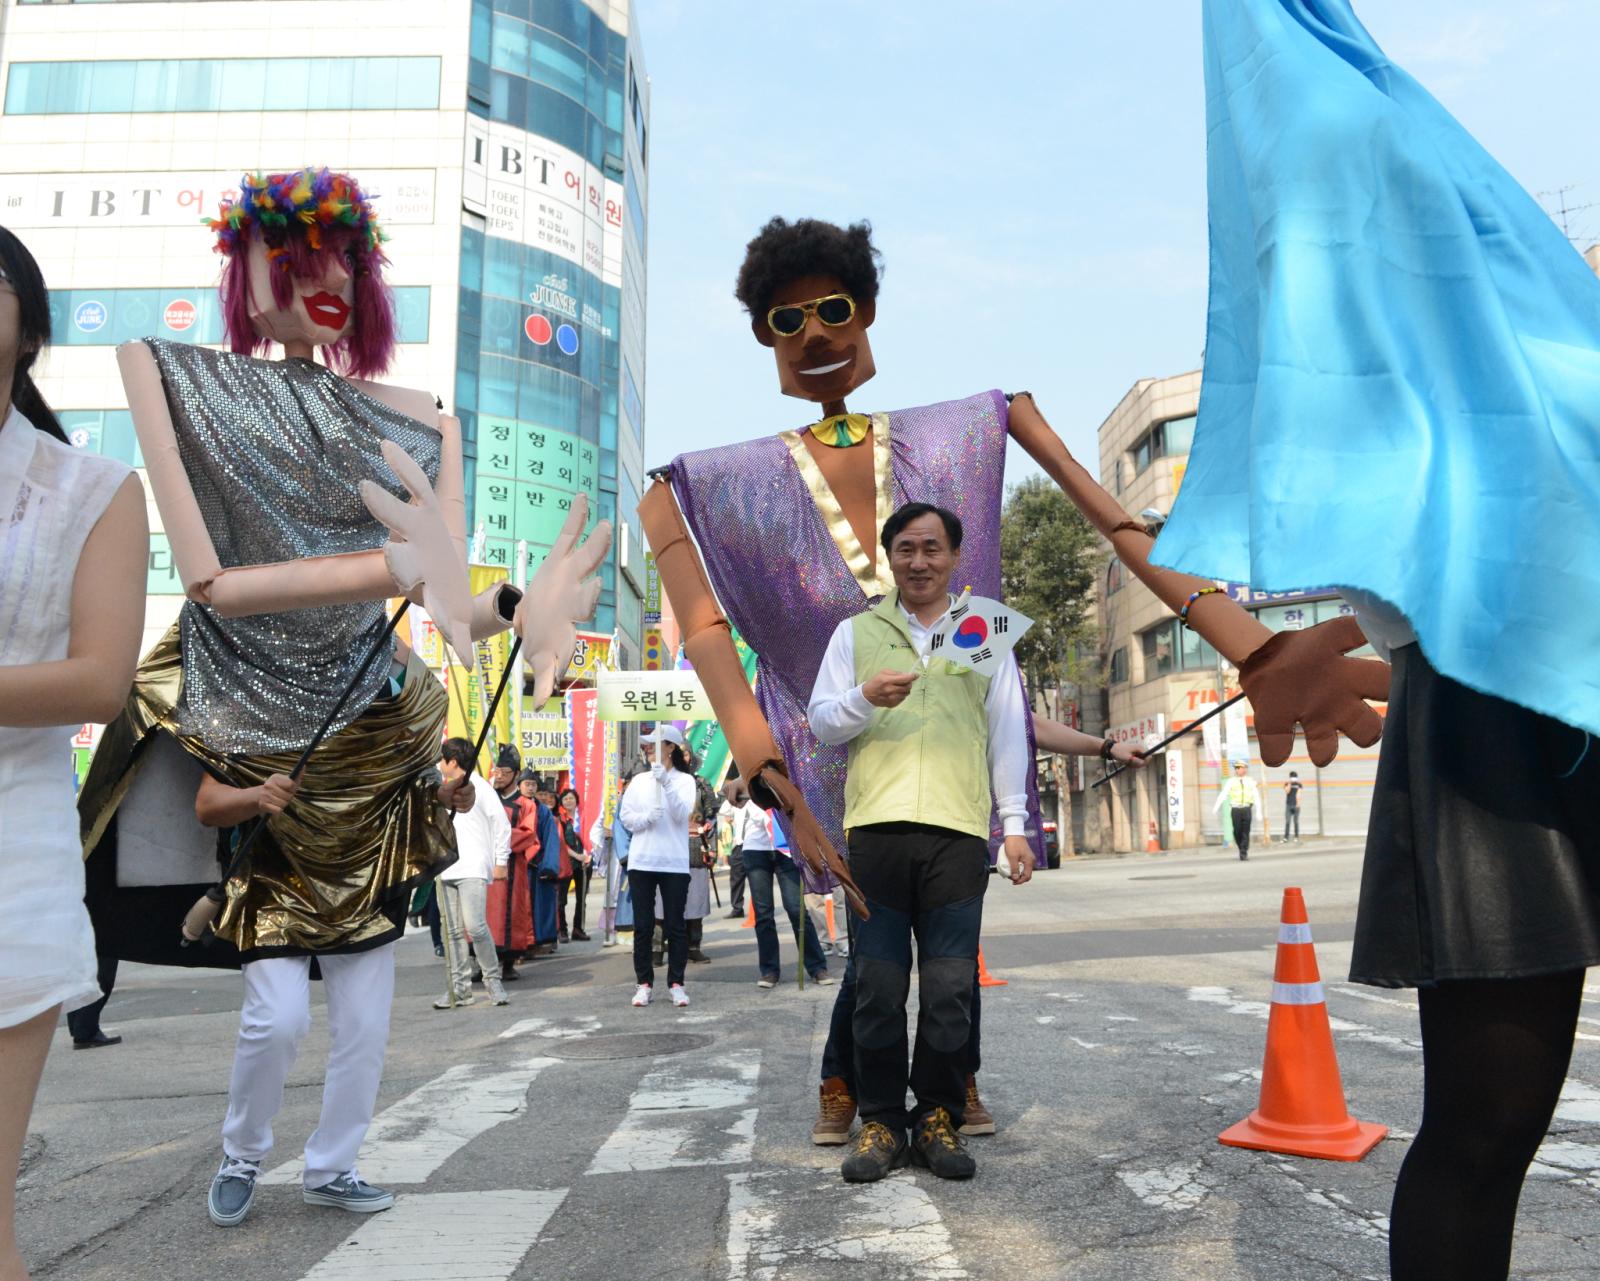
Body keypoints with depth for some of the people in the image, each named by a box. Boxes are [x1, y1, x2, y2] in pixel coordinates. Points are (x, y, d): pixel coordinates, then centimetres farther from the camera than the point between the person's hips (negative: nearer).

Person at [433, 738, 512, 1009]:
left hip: (473, 869, -7)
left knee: (475, 926, -16)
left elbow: (502, 824, -2)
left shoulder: (479, 786, -1)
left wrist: (501, 861, -4)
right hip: (446, 870, 7)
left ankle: (493, 979, -1)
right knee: (453, 931, 5)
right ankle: (460, 987, 10)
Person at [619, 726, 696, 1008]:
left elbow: (682, 813, -13)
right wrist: (647, 817, -14)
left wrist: (666, 782, -24)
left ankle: (676, 983, 11)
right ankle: (644, 983, 13)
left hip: (674, 863, -3)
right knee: (643, 926, 5)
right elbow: (625, 817, 6)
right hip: (641, 862, 3)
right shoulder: (639, 780, 10)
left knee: (675, 925, 2)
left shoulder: (685, 780, 2)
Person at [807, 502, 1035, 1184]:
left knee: (949, 990, 1)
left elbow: (1009, 732, 15)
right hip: (876, 827, 0)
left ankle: (939, 1118, 16)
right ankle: (880, 1121, 15)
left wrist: (1015, 823, 7)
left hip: (958, 830, 0)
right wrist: (865, 698, -9)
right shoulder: (856, 632, 16)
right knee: (878, 987, 2)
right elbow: (820, 720, 12)